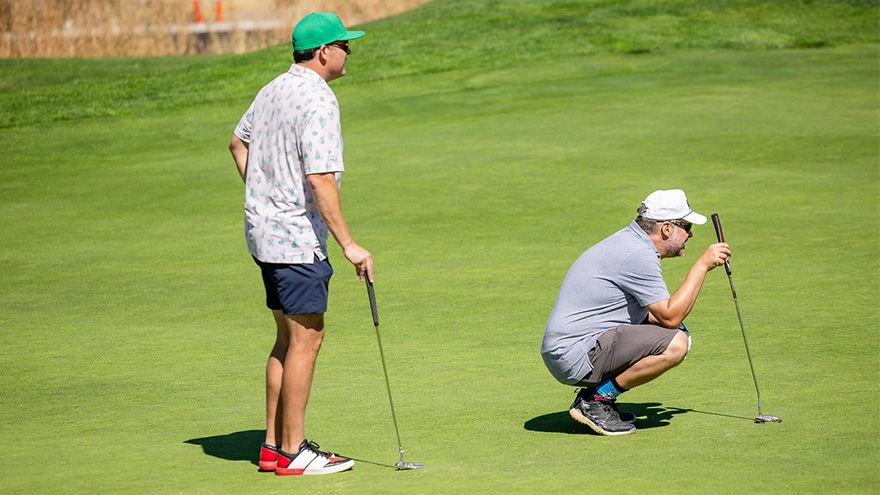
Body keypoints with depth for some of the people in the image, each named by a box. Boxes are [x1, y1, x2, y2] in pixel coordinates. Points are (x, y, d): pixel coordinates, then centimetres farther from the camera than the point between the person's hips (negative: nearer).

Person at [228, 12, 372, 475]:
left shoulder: (273, 89, 11)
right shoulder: (318, 101, -18)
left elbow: (238, 142, 25)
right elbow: (321, 179, -24)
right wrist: (349, 245, -21)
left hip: (264, 229, 10)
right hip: (298, 238, -10)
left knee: (289, 336, 15)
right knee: (306, 337, -4)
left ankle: (274, 443, 18)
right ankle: (292, 452, -1)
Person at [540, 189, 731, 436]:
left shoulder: (630, 241, 15)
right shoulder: (638, 255, -17)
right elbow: (670, 317, -18)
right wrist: (702, 265, -12)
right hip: (575, 354, -11)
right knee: (674, 344, -23)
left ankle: (595, 396, 12)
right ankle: (596, 400, -10)